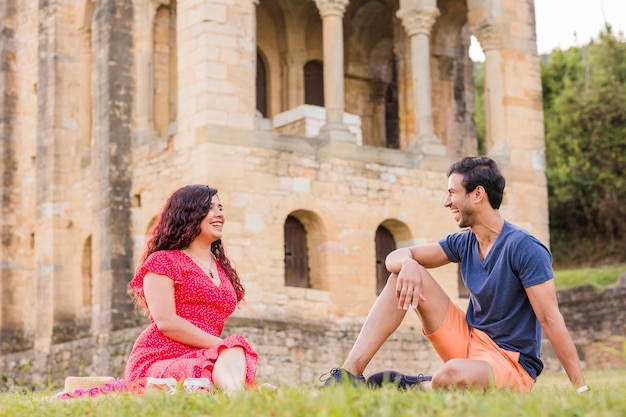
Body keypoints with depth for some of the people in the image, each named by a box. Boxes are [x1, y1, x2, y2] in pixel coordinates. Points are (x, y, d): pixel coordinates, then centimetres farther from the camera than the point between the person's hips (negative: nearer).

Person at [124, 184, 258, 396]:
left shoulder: (223, 269, 27)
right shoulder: (163, 261, 6)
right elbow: (166, 322, -8)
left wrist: (231, 352, 0)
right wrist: (223, 346, -14)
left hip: (201, 360, 5)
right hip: (158, 361, -5)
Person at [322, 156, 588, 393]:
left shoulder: (525, 249, -17)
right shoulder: (463, 243, 6)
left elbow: (550, 319, -21)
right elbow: (395, 257, 4)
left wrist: (581, 388, -24)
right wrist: (407, 264, -21)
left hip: (512, 364, -7)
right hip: (469, 343, 7)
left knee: (454, 373, -42)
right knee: (408, 274, -4)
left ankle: (408, 386, -7)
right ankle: (350, 373, -14)